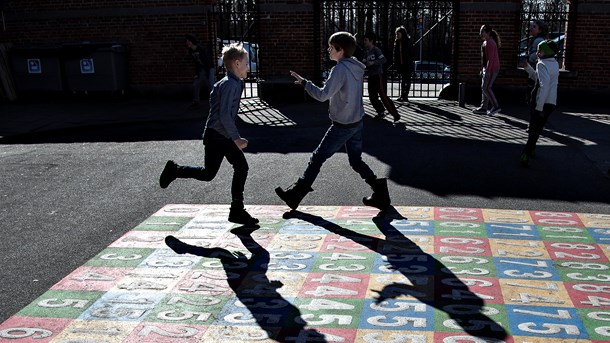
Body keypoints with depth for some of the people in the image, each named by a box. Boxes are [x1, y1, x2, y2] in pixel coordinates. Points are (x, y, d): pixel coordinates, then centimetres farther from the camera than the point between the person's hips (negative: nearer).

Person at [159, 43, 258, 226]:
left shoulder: (233, 83, 10)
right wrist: (236, 138, -23)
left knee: (241, 167, 4)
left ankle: (237, 210, 10)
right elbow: (225, 115, -26)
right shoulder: (230, 84, -19)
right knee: (209, 173, 0)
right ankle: (174, 170, 22)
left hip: (225, 136, 10)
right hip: (216, 136, -10)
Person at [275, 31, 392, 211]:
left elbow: (323, 95, -24)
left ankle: (295, 195, 13)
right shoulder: (357, 67, 6)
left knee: (318, 157, 3)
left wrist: (304, 82, -16)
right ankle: (380, 191, 11)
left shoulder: (340, 69, -19)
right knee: (356, 161, 17)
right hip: (357, 122, 8)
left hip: (342, 125, -8)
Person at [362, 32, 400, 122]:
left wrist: (373, 62, -29)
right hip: (371, 77, 8)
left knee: (383, 96, -11)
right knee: (372, 97, 7)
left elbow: (384, 60, -21)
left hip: (378, 76, -8)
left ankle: (395, 115, -7)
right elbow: (363, 63, 15)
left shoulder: (376, 50, -9)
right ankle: (381, 112, 23)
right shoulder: (366, 52, 14)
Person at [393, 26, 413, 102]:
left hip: (407, 65, -6)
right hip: (401, 64, 6)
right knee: (402, 80, 11)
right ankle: (402, 95, 16)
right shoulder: (397, 42, 7)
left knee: (407, 80, -1)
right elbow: (395, 53, 10)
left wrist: (410, 63, -17)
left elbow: (411, 54, -12)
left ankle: (405, 96, 1)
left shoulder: (408, 41, -10)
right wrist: (395, 63, 3)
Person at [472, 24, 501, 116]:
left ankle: (496, 106, -4)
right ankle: (483, 108, 14)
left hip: (492, 68, -10)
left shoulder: (490, 43, -16)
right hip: (486, 68, 10)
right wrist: (482, 69, 20)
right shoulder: (485, 42, 15)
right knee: (484, 88, 10)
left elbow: (491, 58, -21)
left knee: (486, 88, -11)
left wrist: (487, 71, -24)